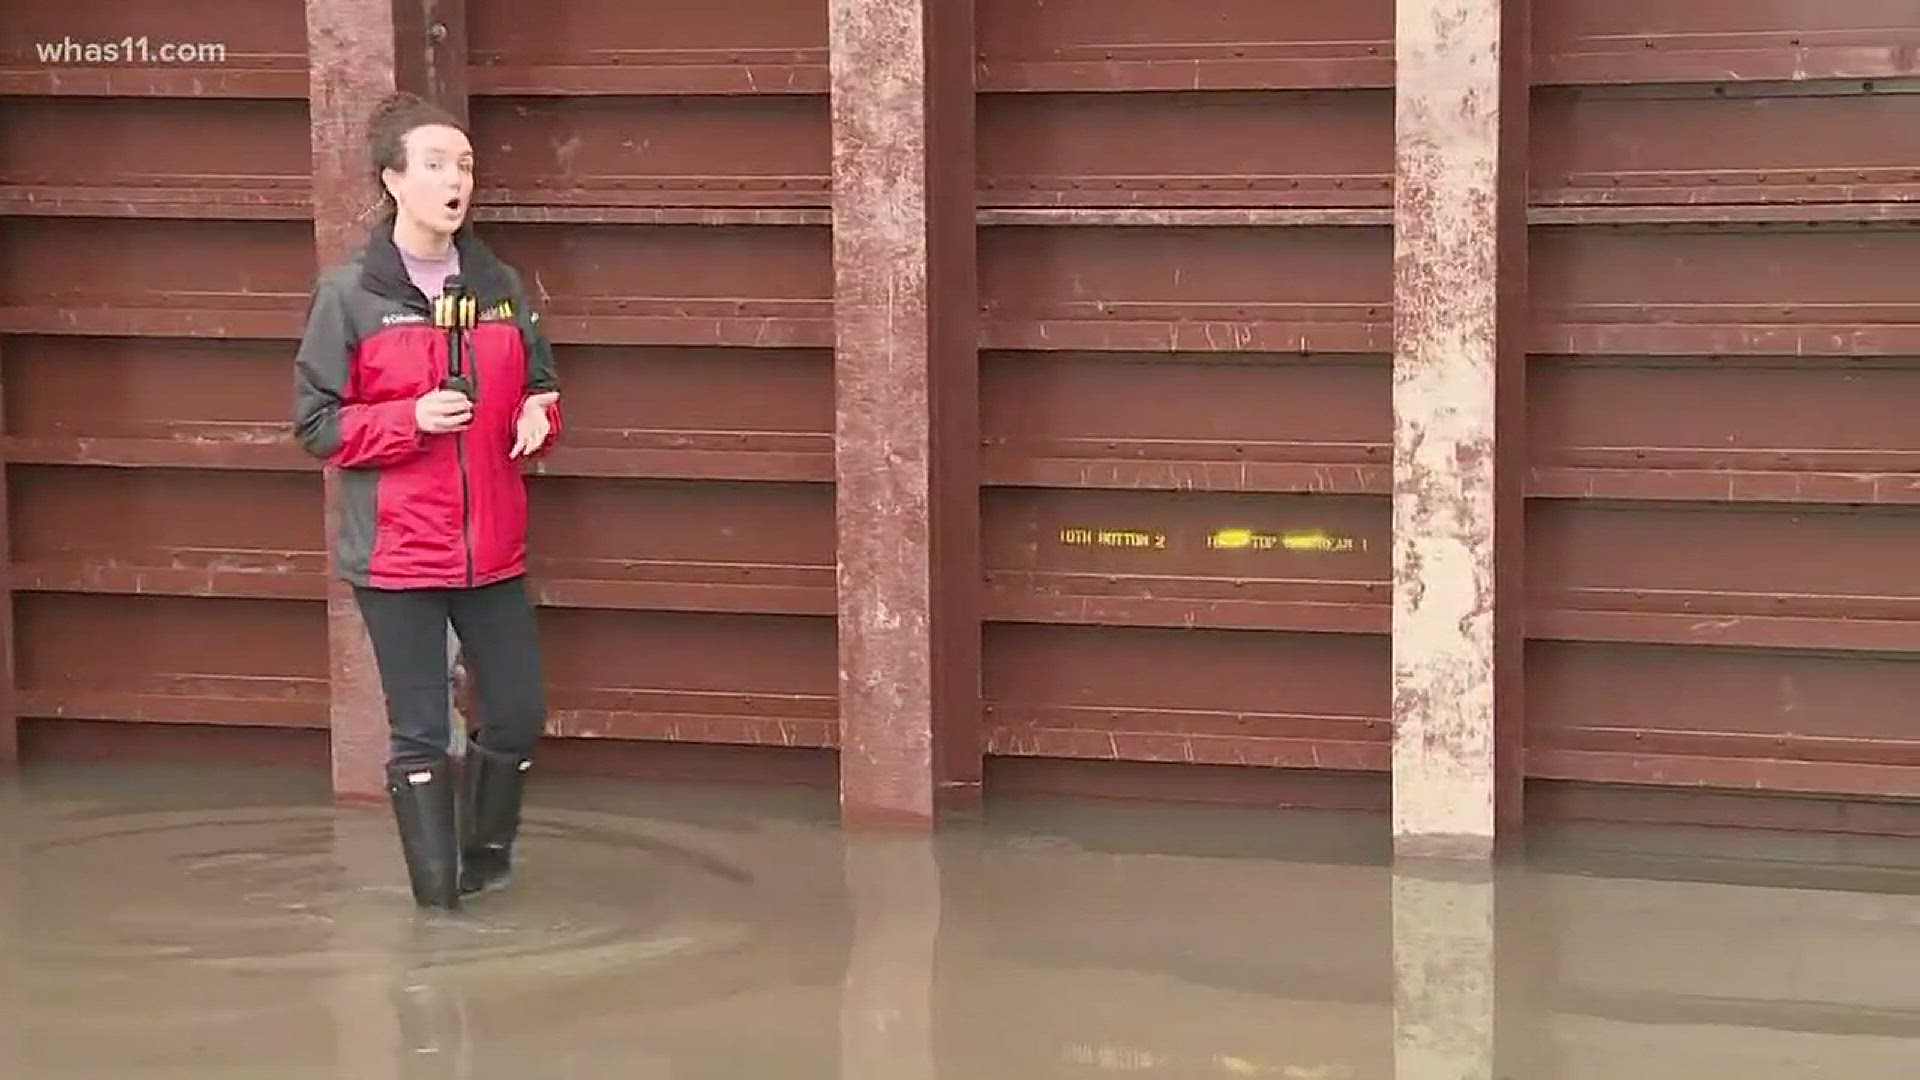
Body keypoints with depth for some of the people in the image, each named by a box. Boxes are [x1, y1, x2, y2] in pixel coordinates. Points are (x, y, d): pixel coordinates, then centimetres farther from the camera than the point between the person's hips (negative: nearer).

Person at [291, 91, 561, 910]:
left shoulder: (501, 287, 7)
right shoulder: (348, 294, -7)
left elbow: (538, 387, 18)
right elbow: (316, 422, -5)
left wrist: (539, 419, -6)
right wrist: (410, 418, -20)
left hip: (493, 547, 4)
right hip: (396, 552, -4)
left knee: (519, 713, 10)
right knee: (419, 733, 2)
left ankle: (487, 848, 36)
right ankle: (438, 893, 15)